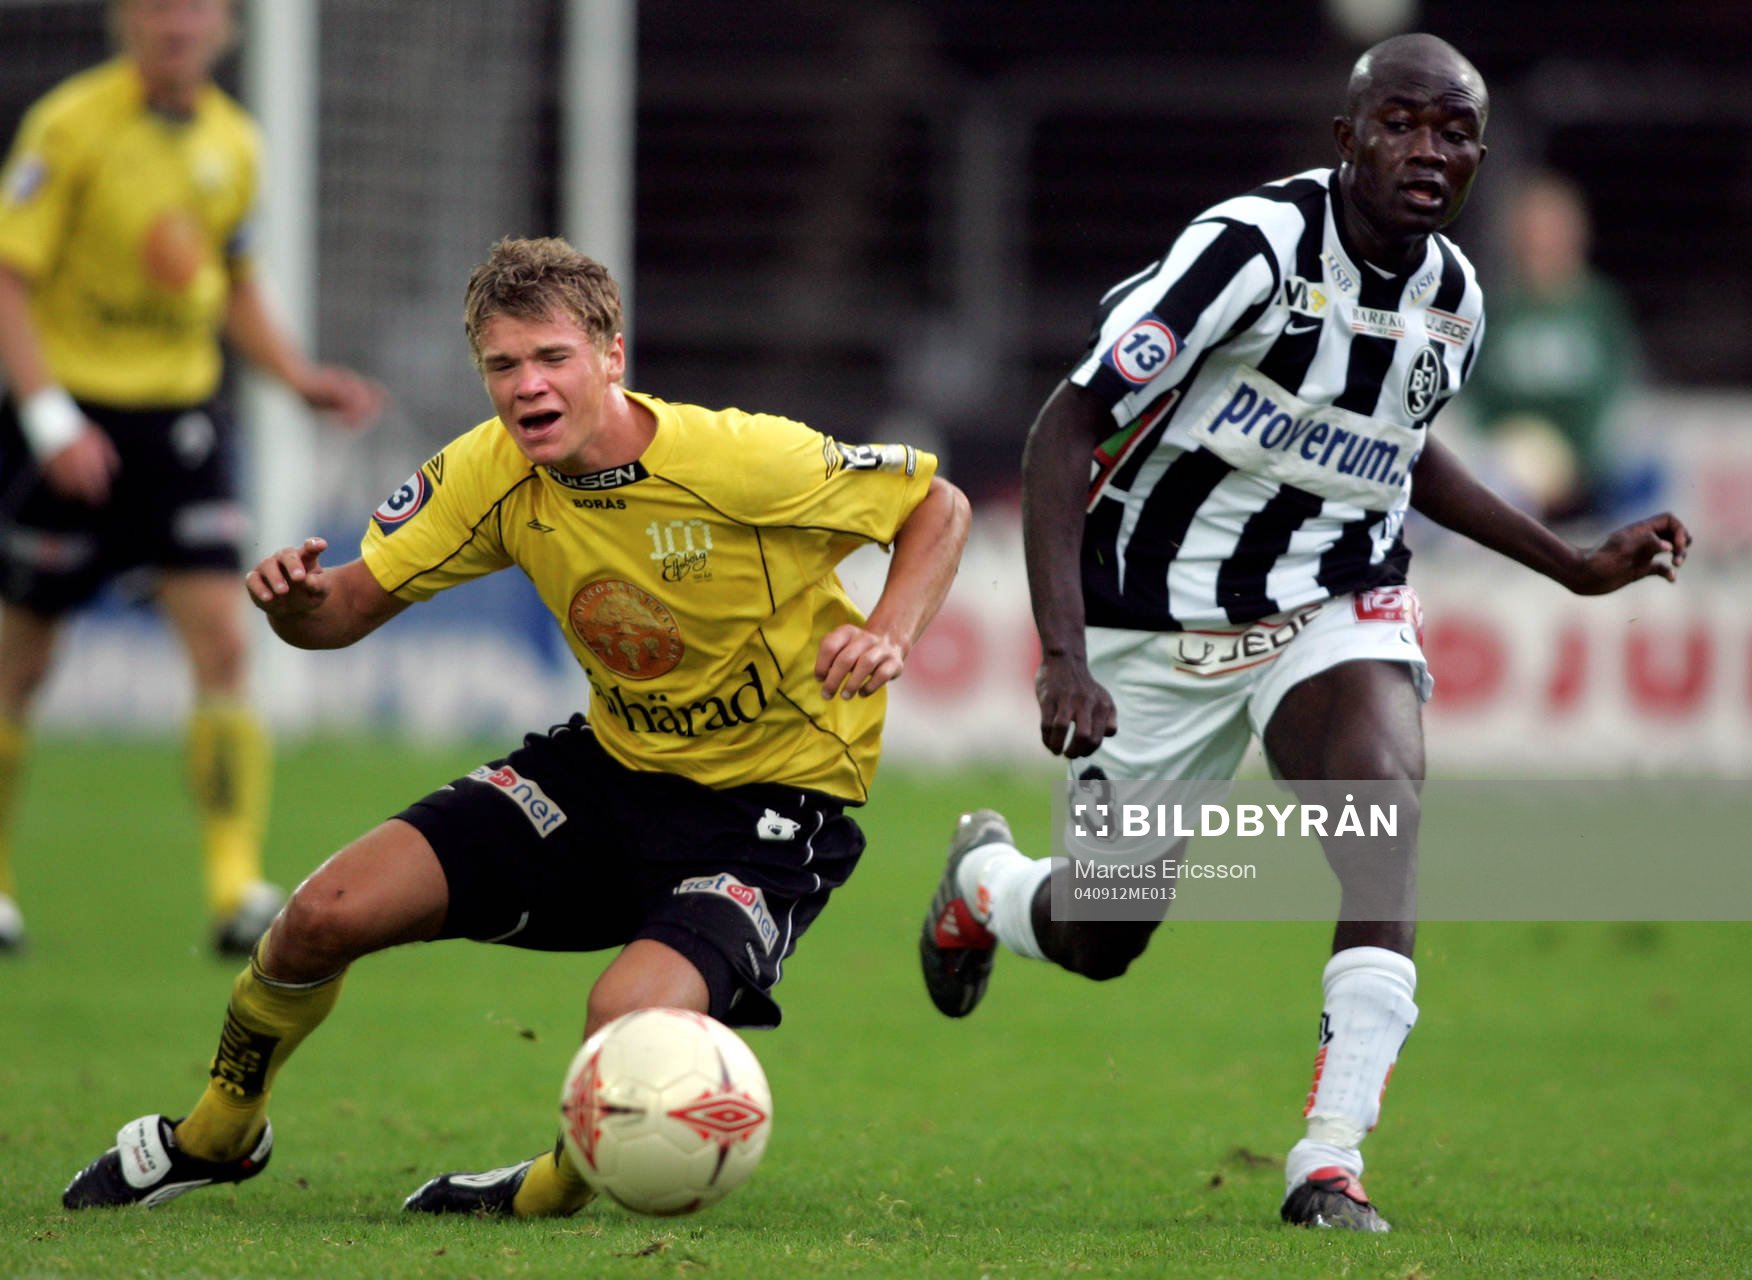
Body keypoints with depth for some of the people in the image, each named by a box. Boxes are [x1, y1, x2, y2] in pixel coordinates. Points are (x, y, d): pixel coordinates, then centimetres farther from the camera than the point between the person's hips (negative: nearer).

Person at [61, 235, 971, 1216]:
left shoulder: (742, 458, -24)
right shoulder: (493, 474, -9)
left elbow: (940, 506, -11)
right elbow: (349, 608, -3)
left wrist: (888, 636, -29)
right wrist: (299, 597, -28)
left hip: (772, 801, -5)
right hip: (614, 764, 5)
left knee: (628, 1023, -32)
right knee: (329, 915, -5)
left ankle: (560, 1188, 4)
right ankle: (218, 1134, 25)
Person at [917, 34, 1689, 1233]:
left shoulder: (1454, 303, -2)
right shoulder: (1255, 245, -23)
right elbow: (1069, 429, -23)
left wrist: (1576, 566, 18)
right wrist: (1063, 659, -32)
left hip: (1337, 611, 4)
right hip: (1163, 624, -4)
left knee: (1386, 810, -28)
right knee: (1099, 940, 9)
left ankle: (1332, 1165, -27)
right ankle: (986, 877, 49)